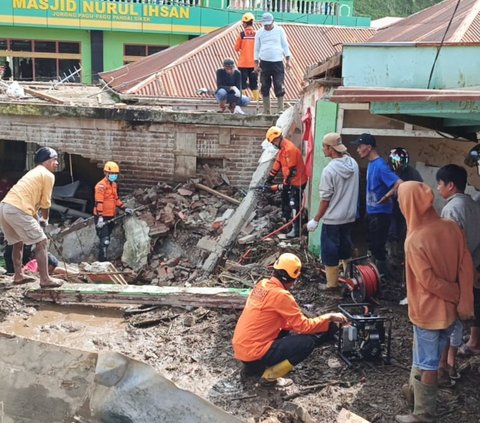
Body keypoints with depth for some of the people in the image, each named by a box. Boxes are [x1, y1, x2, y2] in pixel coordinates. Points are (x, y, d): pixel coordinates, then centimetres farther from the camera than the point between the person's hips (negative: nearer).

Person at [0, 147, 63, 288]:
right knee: (42, 242, -2)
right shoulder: (48, 175, 2)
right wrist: (45, 219, 19)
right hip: (17, 210, -9)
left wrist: (37, 219, 30)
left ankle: (18, 275, 31)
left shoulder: (34, 173, 30)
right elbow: (45, 202, 3)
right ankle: (45, 279, -1)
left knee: (18, 242, 26)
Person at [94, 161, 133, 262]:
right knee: (105, 241, -12)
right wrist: (100, 217, -28)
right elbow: (98, 202, -22)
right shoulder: (101, 185, -16)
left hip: (110, 216, 9)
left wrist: (125, 208, 11)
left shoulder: (114, 184, 12)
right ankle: (102, 261, -9)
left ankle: (103, 259, 28)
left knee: (106, 240, 17)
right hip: (102, 217, -9)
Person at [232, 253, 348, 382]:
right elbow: (304, 326, -10)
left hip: (241, 347, 9)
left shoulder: (262, 284, 7)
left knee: (285, 331, 26)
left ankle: (253, 365, 15)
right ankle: (271, 374, -4)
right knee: (308, 341, -9)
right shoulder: (281, 295, -18)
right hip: (254, 353, -9)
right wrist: (329, 317, 1)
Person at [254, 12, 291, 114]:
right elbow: (256, 49, 10)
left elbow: (285, 46, 6)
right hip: (264, 63, 2)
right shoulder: (259, 32, 7)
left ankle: (280, 109, -1)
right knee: (265, 87, 3)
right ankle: (266, 110, 10)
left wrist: (288, 61, -1)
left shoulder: (280, 30, 4)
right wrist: (256, 64, 2)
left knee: (279, 86, -7)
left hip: (278, 63, -2)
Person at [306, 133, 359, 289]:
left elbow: (325, 199, -16)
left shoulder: (329, 170, -22)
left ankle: (332, 284, 14)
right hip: (349, 216, 7)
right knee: (345, 247, 23)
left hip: (332, 218, -7)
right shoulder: (353, 164, -4)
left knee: (330, 251, 5)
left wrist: (315, 220, -8)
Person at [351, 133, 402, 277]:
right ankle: (375, 270, 35)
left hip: (380, 213, -10)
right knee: (372, 243, 20)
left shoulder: (380, 166, -24)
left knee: (378, 245, 1)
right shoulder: (371, 163, 6)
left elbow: (399, 183, -34)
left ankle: (381, 275, 14)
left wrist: (387, 196, -30)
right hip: (371, 211, 10)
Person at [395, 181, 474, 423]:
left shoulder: (414, 240, -23)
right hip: (450, 309, 6)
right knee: (427, 355, 25)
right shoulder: (452, 227, -6)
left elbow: (429, 281, -22)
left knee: (427, 363, 8)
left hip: (428, 311, -6)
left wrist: (456, 295, -8)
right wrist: (464, 301, -4)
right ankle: (416, 391, 44)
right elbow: (466, 266, -6)